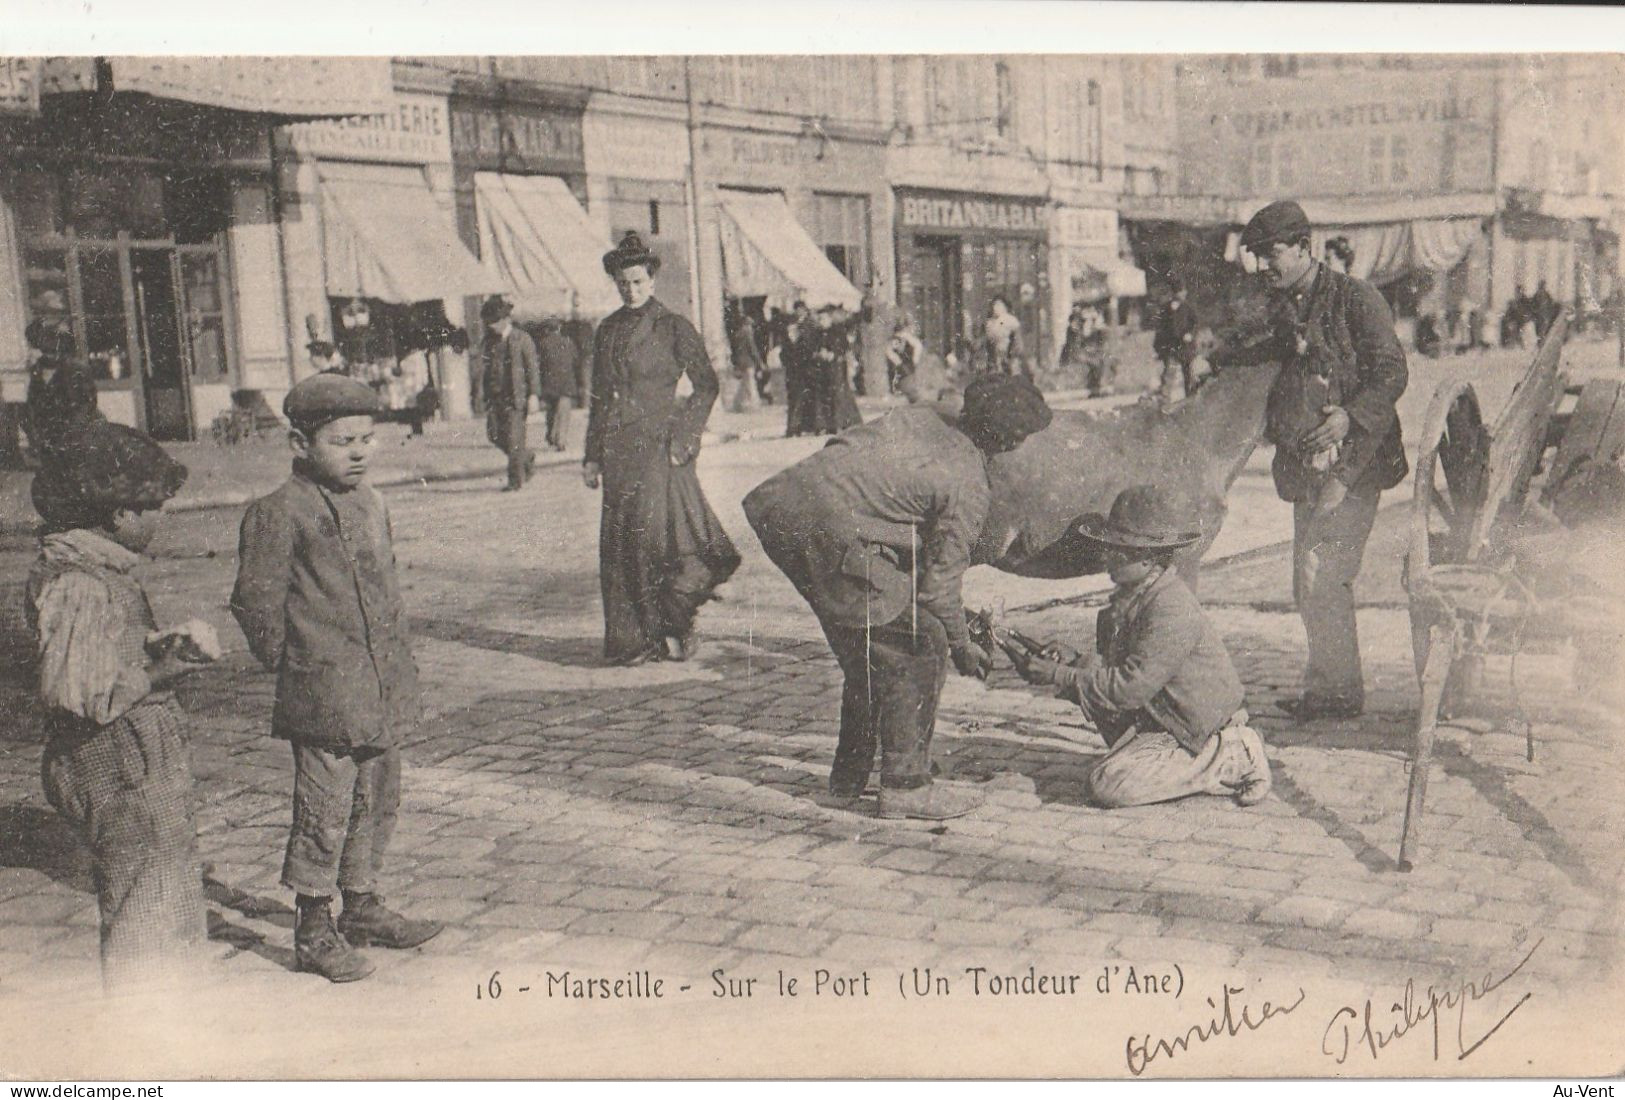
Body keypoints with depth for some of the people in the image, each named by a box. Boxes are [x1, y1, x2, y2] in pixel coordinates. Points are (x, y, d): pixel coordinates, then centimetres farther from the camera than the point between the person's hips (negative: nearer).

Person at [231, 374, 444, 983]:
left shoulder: (370, 503, 12)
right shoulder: (279, 513, -13)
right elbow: (255, 602, -10)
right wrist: (291, 664, -5)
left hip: (383, 689, 8)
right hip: (323, 693, -8)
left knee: (378, 800, 16)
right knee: (324, 808, -2)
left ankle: (363, 908, 31)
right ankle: (313, 931, 10)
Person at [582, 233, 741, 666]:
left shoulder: (674, 328, -1)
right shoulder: (608, 330, 13)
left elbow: (706, 385, 0)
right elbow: (599, 395, 17)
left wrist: (683, 436, -9)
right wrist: (593, 454, 14)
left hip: (659, 446, -5)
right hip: (618, 450, 5)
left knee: (654, 529, -16)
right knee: (620, 541, 2)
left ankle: (674, 626, -1)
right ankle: (634, 638, 9)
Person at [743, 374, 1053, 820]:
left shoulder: (919, 417, 16)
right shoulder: (968, 488, -3)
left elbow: (843, 446, 22)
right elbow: (940, 580, 0)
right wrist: (962, 645, 17)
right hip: (836, 536, -9)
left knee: (864, 648, 23)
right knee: (918, 648, 4)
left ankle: (849, 777, 34)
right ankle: (905, 786, 9)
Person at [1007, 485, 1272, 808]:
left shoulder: (1171, 610, -27)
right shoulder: (1132, 594, 4)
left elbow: (1131, 686, -29)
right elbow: (1116, 663, 10)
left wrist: (1060, 676, -25)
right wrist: (1076, 660, -9)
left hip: (1198, 732, -9)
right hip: (1156, 714, 9)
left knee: (1109, 786, -19)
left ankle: (1231, 761, -8)